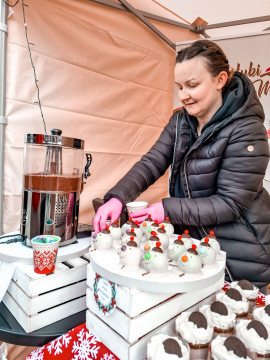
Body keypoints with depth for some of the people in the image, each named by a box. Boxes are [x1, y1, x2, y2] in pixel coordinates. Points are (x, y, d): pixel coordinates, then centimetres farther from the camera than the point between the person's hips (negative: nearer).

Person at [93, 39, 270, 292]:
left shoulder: (247, 131, -19)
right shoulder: (180, 121, 1)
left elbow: (230, 203, -20)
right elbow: (152, 163, -8)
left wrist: (168, 209, -25)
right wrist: (117, 197, -24)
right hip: (192, 242, 6)